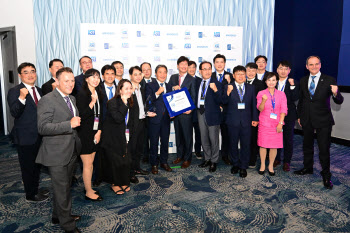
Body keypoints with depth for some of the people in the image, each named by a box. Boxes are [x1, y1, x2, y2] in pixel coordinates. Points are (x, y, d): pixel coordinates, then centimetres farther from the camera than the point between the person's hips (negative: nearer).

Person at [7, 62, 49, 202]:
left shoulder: (39, 90, 9)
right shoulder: (14, 91, -14)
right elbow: (14, 113, -25)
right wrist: (21, 98, -41)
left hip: (39, 136, 7)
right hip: (25, 137, -7)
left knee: (37, 165, 22)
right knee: (27, 167, 8)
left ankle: (35, 189, 40)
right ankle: (30, 195, 25)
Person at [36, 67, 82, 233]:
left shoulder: (72, 99, 12)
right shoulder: (47, 100, -16)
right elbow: (42, 128, -24)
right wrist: (69, 124, -28)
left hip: (70, 152, 8)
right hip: (56, 154, -8)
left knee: (64, 187, 21)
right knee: (62, 189, 1)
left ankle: (58, 216, 40)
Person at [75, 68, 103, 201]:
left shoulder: (98, 94, 10)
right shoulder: (82, 94, -13)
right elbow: (82, 115, -18)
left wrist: (99, 131, 3)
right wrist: (92, 102, -24)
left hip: (95, 133, 7)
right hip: (84, 134, -7)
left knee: (91, 163, 14)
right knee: (87, 164, 1)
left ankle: (88, 188, 26)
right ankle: (88, 192, 13)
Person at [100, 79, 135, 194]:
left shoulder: (129, 103, 6)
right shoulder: (112, 102, -18)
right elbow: (118, 118, -31)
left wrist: (129, 132, 9)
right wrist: (124, 102, -28)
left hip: (125, 137, 7)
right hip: (113, 138, -6)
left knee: (126, 160, 7)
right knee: (114, 161, 2)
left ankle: (123, 182, 26)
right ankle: (114, 184, 21)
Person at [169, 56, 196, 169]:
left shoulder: (191, 79, -1)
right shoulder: (173, 78, 11)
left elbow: (193, 96, -4)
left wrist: (190, 109, -16)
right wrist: (173, 88, -12)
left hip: (186, 111, -4)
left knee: (187, 135, 3)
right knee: (178, 134, 14)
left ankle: (187, 158, 15)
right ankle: (179, 156, 28)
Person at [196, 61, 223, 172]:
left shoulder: (217, 83, -8)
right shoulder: (197, 82, 9)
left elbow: (220, 101, -16)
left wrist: (215, 90, -29)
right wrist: (194, 107, 4)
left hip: (212, 113, -5)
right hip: (200, 113, 5)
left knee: (213, 139, 3)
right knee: (204, 138, 15)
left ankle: (214, 162, 17)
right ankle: (207, 159, 30)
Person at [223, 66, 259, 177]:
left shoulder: (251, 88, 10)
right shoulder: (228, 87, 2)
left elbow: (254, 104, 9)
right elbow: (224, 102, -11)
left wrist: (255, 118, 3)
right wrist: (228, 92, -29)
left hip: (246, 121, 1)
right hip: (233, 121, -1)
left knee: (246, 145, 5)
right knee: (233, 144, 10)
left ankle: (243, 167, 18)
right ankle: (235, 164, 28)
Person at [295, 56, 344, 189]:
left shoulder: (329, 80, -7)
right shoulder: (303, 81, 5)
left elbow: (339, 101, -9)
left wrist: (336, 94, -31)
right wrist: (299, 116, 14)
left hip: (323, 120, -4)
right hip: (307, 120, 4)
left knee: (324, 149, -1)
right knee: (307, 146, 18)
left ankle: (326, 176, 16)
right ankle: (308, 168, 38)